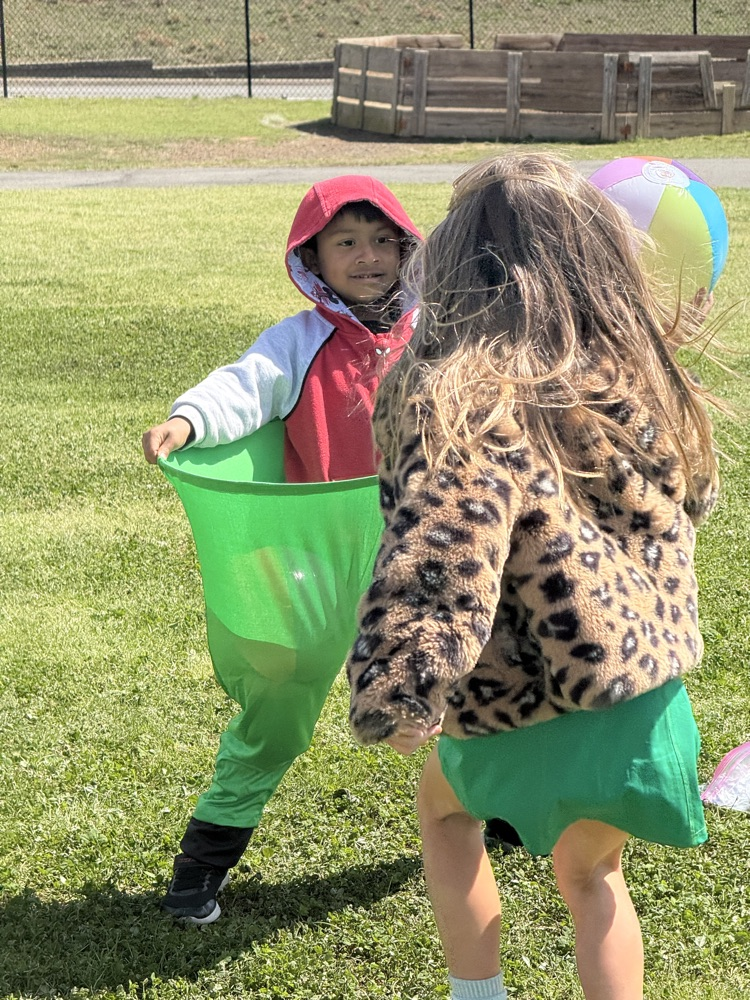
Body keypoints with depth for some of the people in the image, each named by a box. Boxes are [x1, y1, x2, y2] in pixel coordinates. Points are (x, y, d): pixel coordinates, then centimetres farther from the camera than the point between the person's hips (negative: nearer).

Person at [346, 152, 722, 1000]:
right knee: (590, 874, 32)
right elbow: (692, 501, 16)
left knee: (443, 803, 32)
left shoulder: (465, 401, -22)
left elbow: (435, 567, -31)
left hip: (525, 713, -4)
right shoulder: (642, 374, -2)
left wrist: (392, 701, -18)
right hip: (650, 706, 4)